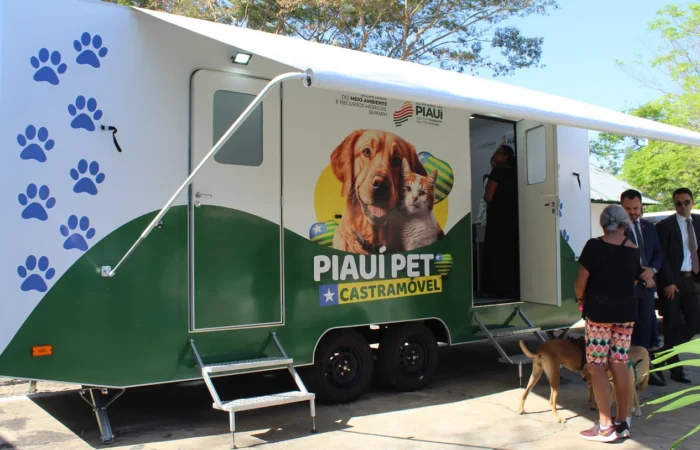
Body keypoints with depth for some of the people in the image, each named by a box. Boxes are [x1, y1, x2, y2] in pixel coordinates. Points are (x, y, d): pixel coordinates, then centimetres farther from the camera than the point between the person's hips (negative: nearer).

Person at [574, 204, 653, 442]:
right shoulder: (633, 249, 6)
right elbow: (634, 280, 11)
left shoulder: (594, 246, -9)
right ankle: (622, 423, 18)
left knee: (597, 367, 0)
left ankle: (605, 427, 2)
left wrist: (582, 299, 7)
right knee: (620, 366, 11)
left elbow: (580, 282, -12)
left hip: (599, 311, -5)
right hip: (626, 311, 6)